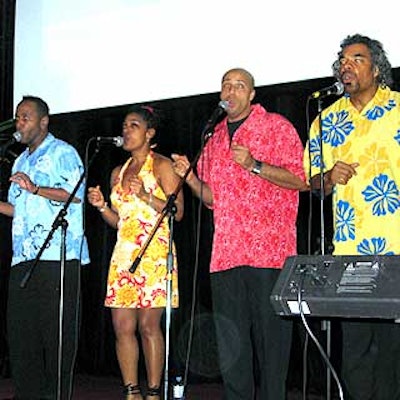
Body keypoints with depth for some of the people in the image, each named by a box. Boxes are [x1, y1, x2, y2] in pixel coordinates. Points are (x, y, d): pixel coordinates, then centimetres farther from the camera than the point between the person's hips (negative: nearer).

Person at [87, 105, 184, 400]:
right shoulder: (118, 172, 20)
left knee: (148, 325, -6)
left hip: (154, 254, -6)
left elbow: (178, 211, -7)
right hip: (123, 254, 6)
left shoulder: (162, 166, 1)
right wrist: (102, 206, 4)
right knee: (122, 326, 1)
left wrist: (145, 196, -18)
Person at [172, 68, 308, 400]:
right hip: (226, 253, 5)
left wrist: (254, 165, -15)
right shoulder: (215, 137, 20)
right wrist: (189, 177, 5)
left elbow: (300, 179, -5)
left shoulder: (276, 126, 3)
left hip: (269, 249, -5)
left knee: (271, 333, -4)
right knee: (230, 339, 6)